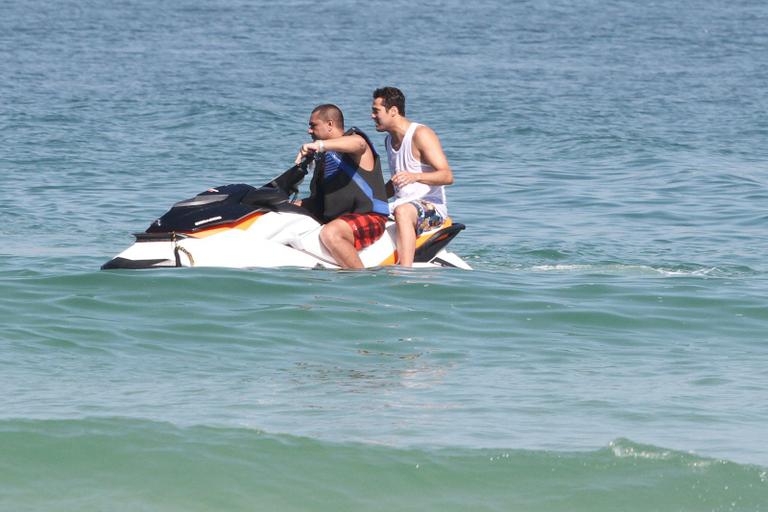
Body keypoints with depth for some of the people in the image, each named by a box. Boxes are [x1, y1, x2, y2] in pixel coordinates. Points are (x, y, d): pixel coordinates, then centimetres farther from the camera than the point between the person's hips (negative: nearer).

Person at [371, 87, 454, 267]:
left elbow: (447, 176, -20)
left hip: (431, 206, -9)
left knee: (403, 212, -39)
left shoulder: (420, 134, -10)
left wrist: (415, 176, -36)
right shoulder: (389, 140, 16)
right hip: (401, 204, 9)